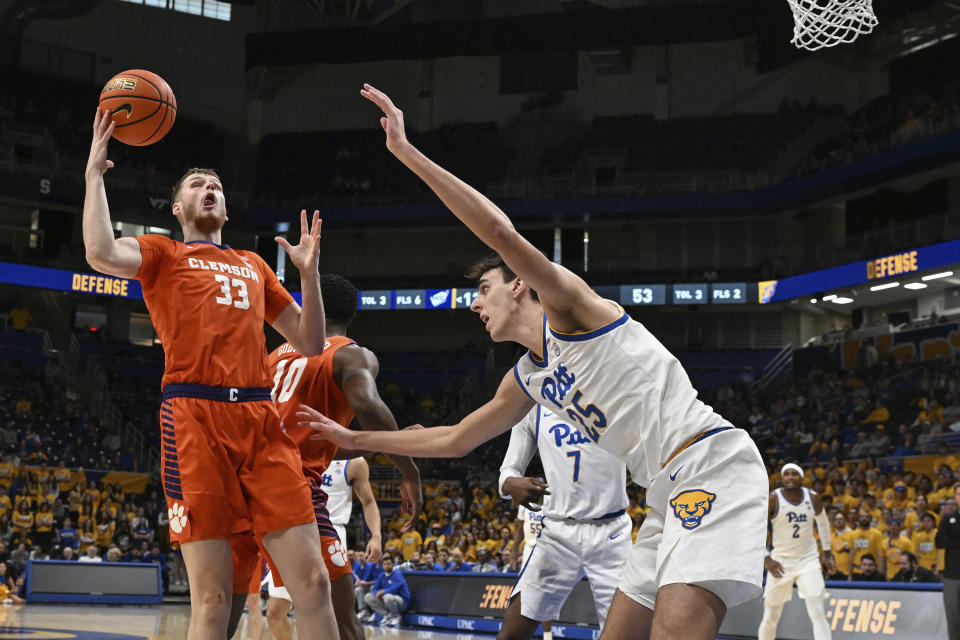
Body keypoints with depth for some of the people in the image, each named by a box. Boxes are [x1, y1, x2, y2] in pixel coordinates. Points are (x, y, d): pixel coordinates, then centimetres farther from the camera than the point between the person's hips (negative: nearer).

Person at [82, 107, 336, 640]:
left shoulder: (254, 266, 29)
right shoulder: (163, 253, 15)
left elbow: (311, 344, 27)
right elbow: (102, 254, -8)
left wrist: (309, 272, 16)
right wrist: (94, 173, 1)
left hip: (261, 418, 4)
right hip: (195, 416, -4)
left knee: (312, 581, -5)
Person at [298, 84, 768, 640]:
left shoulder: (566, 304, -2)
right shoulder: (526, 382, 23)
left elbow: (501, 232, -19)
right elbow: (454, 440, 34)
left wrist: (406, 151, -17)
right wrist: (354, 439, 36)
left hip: (711, 466, -11)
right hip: (670, 491, 11)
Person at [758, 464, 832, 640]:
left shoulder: (813, 498, -3)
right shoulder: (773, 499, -14)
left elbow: (822, 520, 18)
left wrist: (826, 549, 18)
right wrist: (765, 559, -21)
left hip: (808, 559, 1)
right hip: (780, 562, -1)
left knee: (818, 612, -15)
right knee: (770, 618, 6)